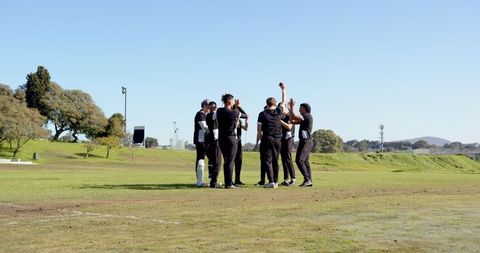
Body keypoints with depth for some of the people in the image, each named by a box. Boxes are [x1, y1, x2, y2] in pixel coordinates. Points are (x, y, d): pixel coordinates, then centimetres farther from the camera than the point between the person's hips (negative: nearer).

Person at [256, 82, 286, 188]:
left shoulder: (262, 114, -1)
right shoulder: (279, 112, 4)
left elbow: (259, 130, -3)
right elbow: (283, 102, 23)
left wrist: (257, 141, 3)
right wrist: (283, 90, 34)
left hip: (266, 139, -3)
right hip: (277, 139, 3)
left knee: (267, 160, -2)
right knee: (275, 160, 12)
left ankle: (271, 182, -11)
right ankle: (275, 181, 15)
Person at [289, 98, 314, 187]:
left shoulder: (307, 116, -9)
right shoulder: (304, 118, 20)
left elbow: (293, 116, -18)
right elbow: (292, 121, 19)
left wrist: (292, 106, -8)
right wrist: (291, 108, 18)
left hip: (305, 141, -10)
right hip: (307, 141, 10)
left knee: (299, 160, -17)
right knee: (305, 161, 10)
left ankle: (307, 179, -21)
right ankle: (309, 181, 11)